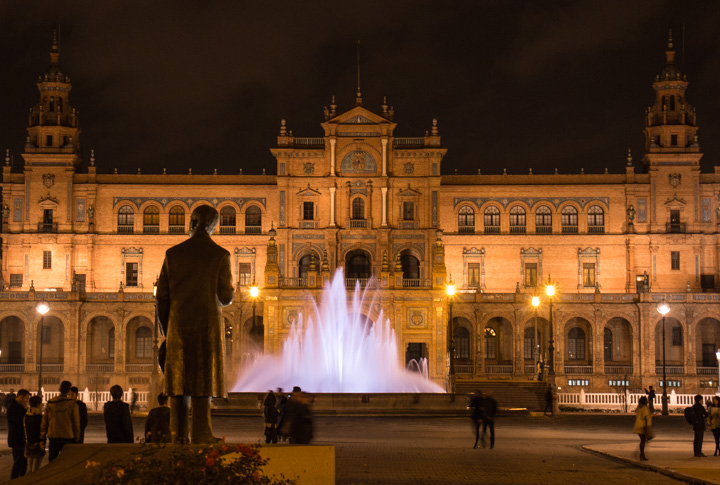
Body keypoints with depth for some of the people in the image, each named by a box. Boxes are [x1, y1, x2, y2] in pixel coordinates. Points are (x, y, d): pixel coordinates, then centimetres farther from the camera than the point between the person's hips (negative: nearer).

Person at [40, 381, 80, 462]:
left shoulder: (50, 403, 2)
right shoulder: (72, 404, -7)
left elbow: (44, 421, 6)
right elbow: (76, 423, -4)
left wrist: (42, 436, 14)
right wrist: (77, 439, 3)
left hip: (53, 437, 3)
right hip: (67, 437, -3)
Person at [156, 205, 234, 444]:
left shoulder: (173, 254, 4)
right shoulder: (220, 255, -4)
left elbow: (162, 295, 4)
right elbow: (226, 296, -4)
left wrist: (166, 328, 12)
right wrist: (229, 296, 21)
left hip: (179, 325, 2)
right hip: (208, 325, -2)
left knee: (179, 379, 6)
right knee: (203, 379, -1)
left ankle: (178, 433, 6)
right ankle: (201, 432, -4)